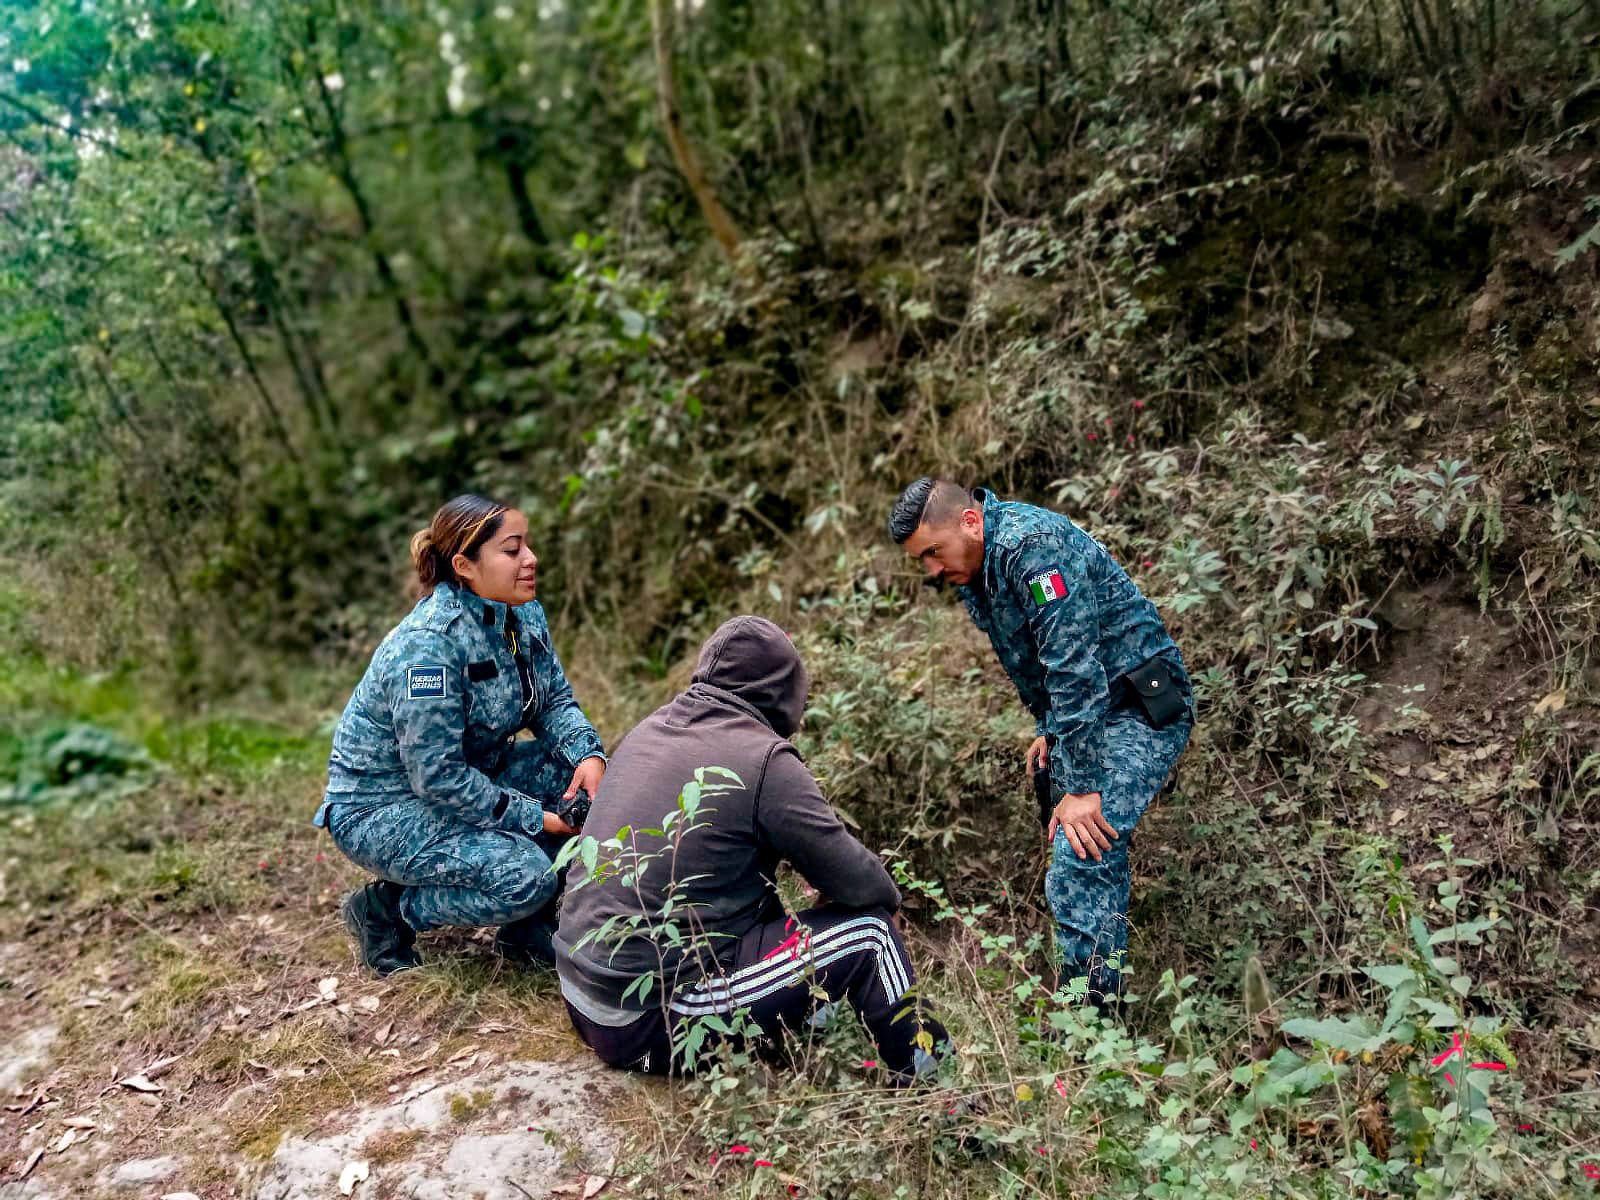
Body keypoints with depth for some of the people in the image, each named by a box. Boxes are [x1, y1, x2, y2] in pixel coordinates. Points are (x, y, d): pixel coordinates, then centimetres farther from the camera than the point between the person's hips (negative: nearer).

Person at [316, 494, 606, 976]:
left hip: (470, 777, 8)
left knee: (584, 779, -9)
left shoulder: (525, 615, -5)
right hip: (382, 805, -8)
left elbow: (555, 700, 1)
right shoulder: (427, 645, -30)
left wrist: (588, 753, -20)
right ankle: (385, 911, -1)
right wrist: (537, 818, -24)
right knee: (526, 876, -26)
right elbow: (439, 777, -29)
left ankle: (525, 928, 6)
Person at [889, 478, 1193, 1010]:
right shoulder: (973, 569, 6)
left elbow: (1075, 667, -28)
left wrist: (1082, 785, -26)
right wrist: (1049, 730, 14)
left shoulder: (1033, 546, -25)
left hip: (1140, 711, -10)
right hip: (1087, 712, 10)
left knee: (1081, 859, -18)